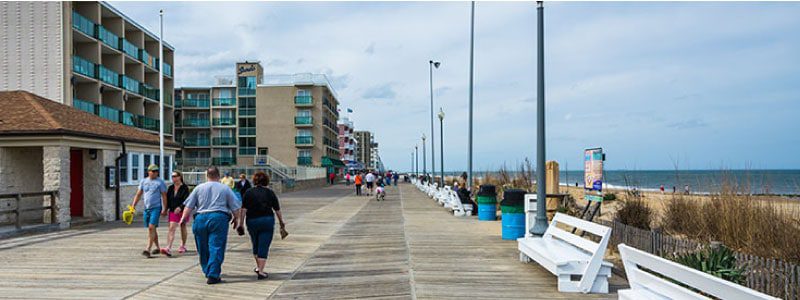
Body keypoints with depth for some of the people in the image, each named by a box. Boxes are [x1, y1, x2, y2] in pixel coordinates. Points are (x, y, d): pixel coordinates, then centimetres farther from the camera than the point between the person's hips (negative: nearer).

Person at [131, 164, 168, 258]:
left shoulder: (160, 182, -3)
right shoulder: (143, 181, 10)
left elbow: (164, 196, -5)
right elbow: (138, 195, 13)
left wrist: (164, 209, -11)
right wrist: (133, 206, 5)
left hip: (156, 208, -5)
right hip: (146, 208, 5)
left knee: (152, 227, -15)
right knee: (151, 229, 12)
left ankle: (147, 249, -17)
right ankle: (157, 247, 25)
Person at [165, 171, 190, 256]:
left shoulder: (184, 188, -8)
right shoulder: (170, 188, 7)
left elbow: (186, 200, -16)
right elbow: (167, 199, 12)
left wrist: (180, 207, -30)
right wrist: (167, 208, 0)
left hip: (182, 211, -3)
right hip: (173, 211, 3)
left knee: (183, 228, 12)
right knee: (171, 228, -7)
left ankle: (183, 246, 28)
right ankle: (169, 248, -15)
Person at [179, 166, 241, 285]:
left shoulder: (199, 188, 10)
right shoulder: (225, 188, 6)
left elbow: (189, 206, 6)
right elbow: (235, 207, 6)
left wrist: (184, 218, 13)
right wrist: (236, 218, 19)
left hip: (201, 218, 2)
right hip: (219, 218, -2)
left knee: (203, 248, 16)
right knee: (216, 248, -3)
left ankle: (207, 271, 28)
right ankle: (213, 275, -10)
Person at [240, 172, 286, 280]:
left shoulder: (248, 193, 1)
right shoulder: (270, 193, 2)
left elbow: (244, 209, -6)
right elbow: (277, 209, 4)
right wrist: (281, 221, 15)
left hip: (252, 221, 2)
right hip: (267, 221, -1)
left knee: (255, 245, 20)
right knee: (264, 247, 0)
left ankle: (258, 266, 32)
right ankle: (260, 271, -6)